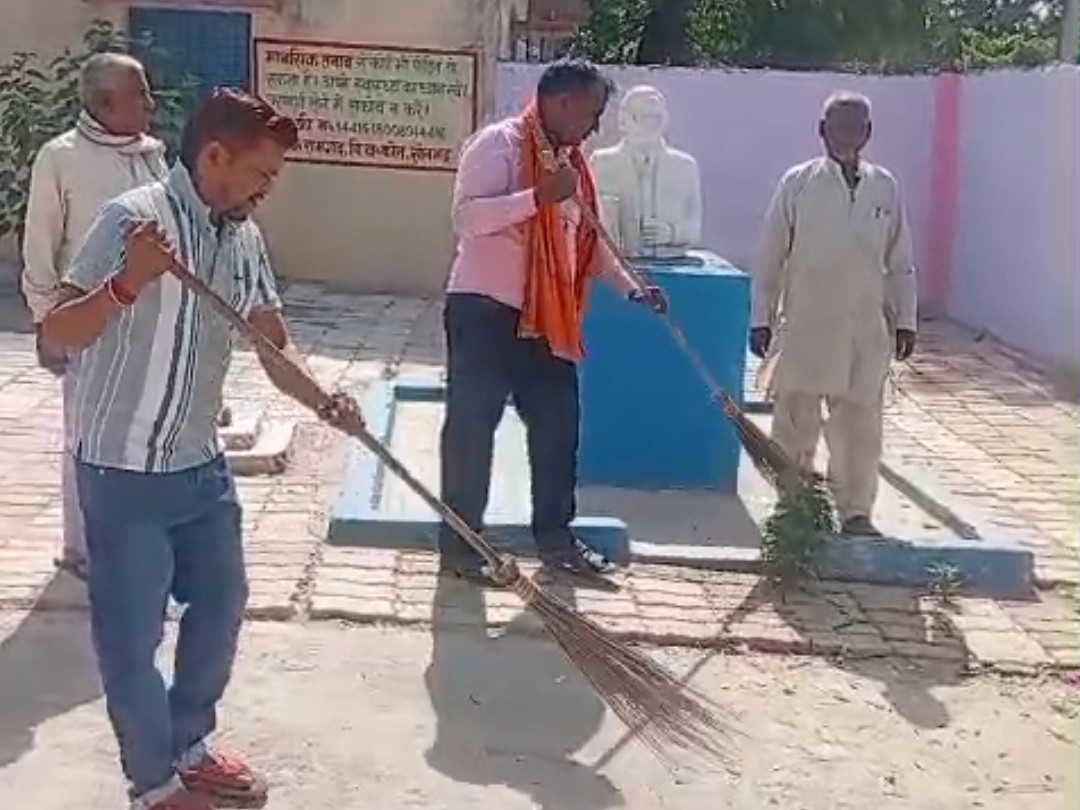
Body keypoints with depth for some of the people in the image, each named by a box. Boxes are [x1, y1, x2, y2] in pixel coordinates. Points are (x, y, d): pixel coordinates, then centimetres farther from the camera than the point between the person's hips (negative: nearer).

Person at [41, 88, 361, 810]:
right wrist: (127, 284, -38)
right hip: (123, 471, -7)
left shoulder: (246, 239, 3)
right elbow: (58, 334, -21)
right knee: (132, 634, 3)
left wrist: (323, 397, -13)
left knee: (222, 603, 18)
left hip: (202, 464, 8)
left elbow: (276, 345, 6)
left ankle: (189, 747, 38)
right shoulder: (134, 218, -18)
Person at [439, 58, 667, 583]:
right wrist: (538, 197, -30)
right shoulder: (499, 143, -11)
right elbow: (467, 216, -23)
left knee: (558, 425, 11)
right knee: (472, 427, -1)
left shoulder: (571, 160, 15)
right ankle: (458, 544, 9)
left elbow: (587, 239, 22)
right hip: (484, 309, -8)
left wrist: (630, 288, 12)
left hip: (546, 318, 8)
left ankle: (554, 538, 23)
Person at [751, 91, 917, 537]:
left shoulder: (885, 187, 5)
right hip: (804, 326, -2)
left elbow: (900, 262, 9)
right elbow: (770, 257, -1)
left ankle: (856, 511, 18)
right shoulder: (798, 183, -2)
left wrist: (904, 320, 6)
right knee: (796, 422, 4)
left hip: (865, 330, 2)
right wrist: (761, 319, -3)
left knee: (859, 424, 6)